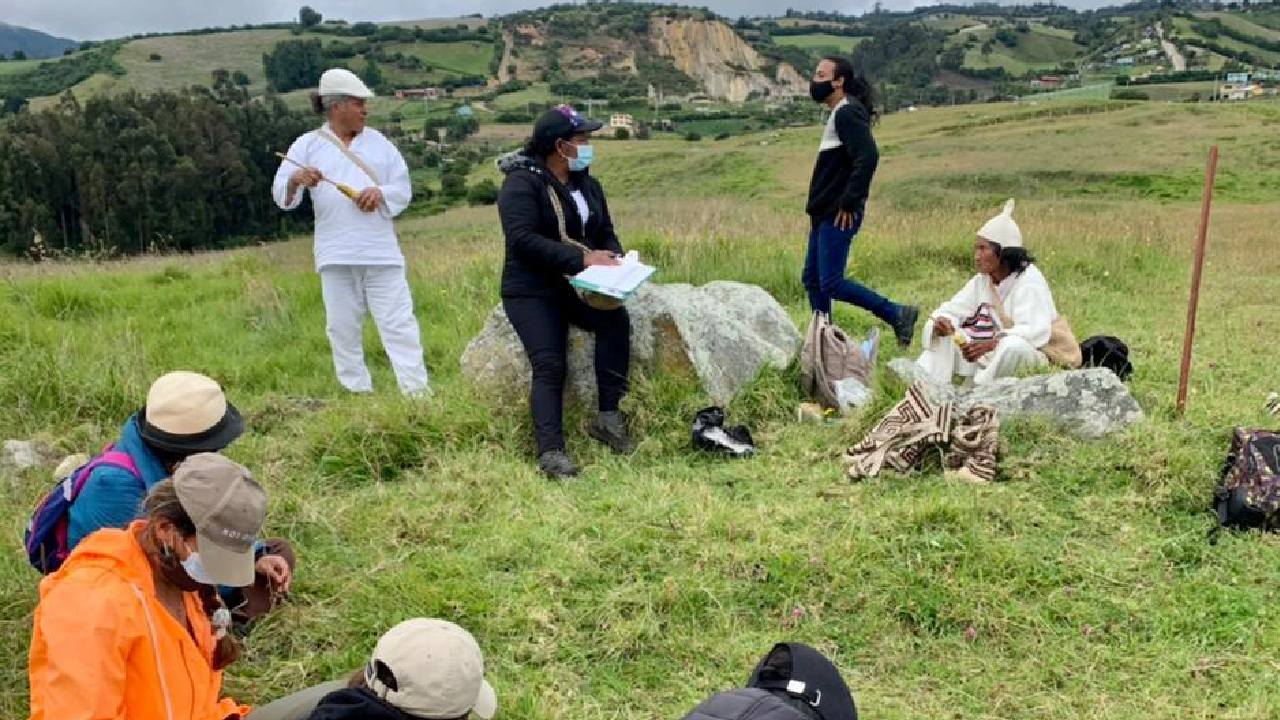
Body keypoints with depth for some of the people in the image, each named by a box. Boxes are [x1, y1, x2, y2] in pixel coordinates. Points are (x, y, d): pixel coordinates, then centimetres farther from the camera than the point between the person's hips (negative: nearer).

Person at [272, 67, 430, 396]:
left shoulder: (377, 141, 11)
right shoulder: (308, 145, 4)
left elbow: (404, 189, 10)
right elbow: (280, 194, -3)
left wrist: (380, 193, -12)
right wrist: (295, 180, -26)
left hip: (381, 252, 1)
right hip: (336, 255, -1)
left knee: (399, 323, -2)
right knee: (343, 329, 5)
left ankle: (418, 392, 0)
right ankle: (358, 396, 16)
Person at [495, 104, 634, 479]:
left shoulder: (588, 185, 13)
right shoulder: (521, 183, -11)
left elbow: (606, 233, 15)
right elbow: (523, 240, -23)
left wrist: (614, 260, -9)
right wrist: (581, 258, -27)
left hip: (578, 287, 6)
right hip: (531, 292, -5)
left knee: (616, 319, -24)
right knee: (549, 365, -21)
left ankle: (608, 416, -19)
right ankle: (551, 451, -23)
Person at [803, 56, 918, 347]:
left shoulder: (848, 113, -13)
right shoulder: (839, 114, 18)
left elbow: (868, 157, -26)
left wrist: (849, 203, -23)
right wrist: (818, 207, 16)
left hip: (839, 216, -10)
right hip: (825, 213, 10)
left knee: (831, 284, -11)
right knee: (812, 279, 12)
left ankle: (897, 314, -2)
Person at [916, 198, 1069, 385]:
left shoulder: (1028, 281, -15)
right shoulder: (981, 280, 6)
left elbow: (1037, 330, -29)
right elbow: (952, 309, 2)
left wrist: (990, 344, -43)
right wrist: (941, 321, -24)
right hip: (989, 358, 7)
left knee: (1014, 346, -40)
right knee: (935, 330, -5)